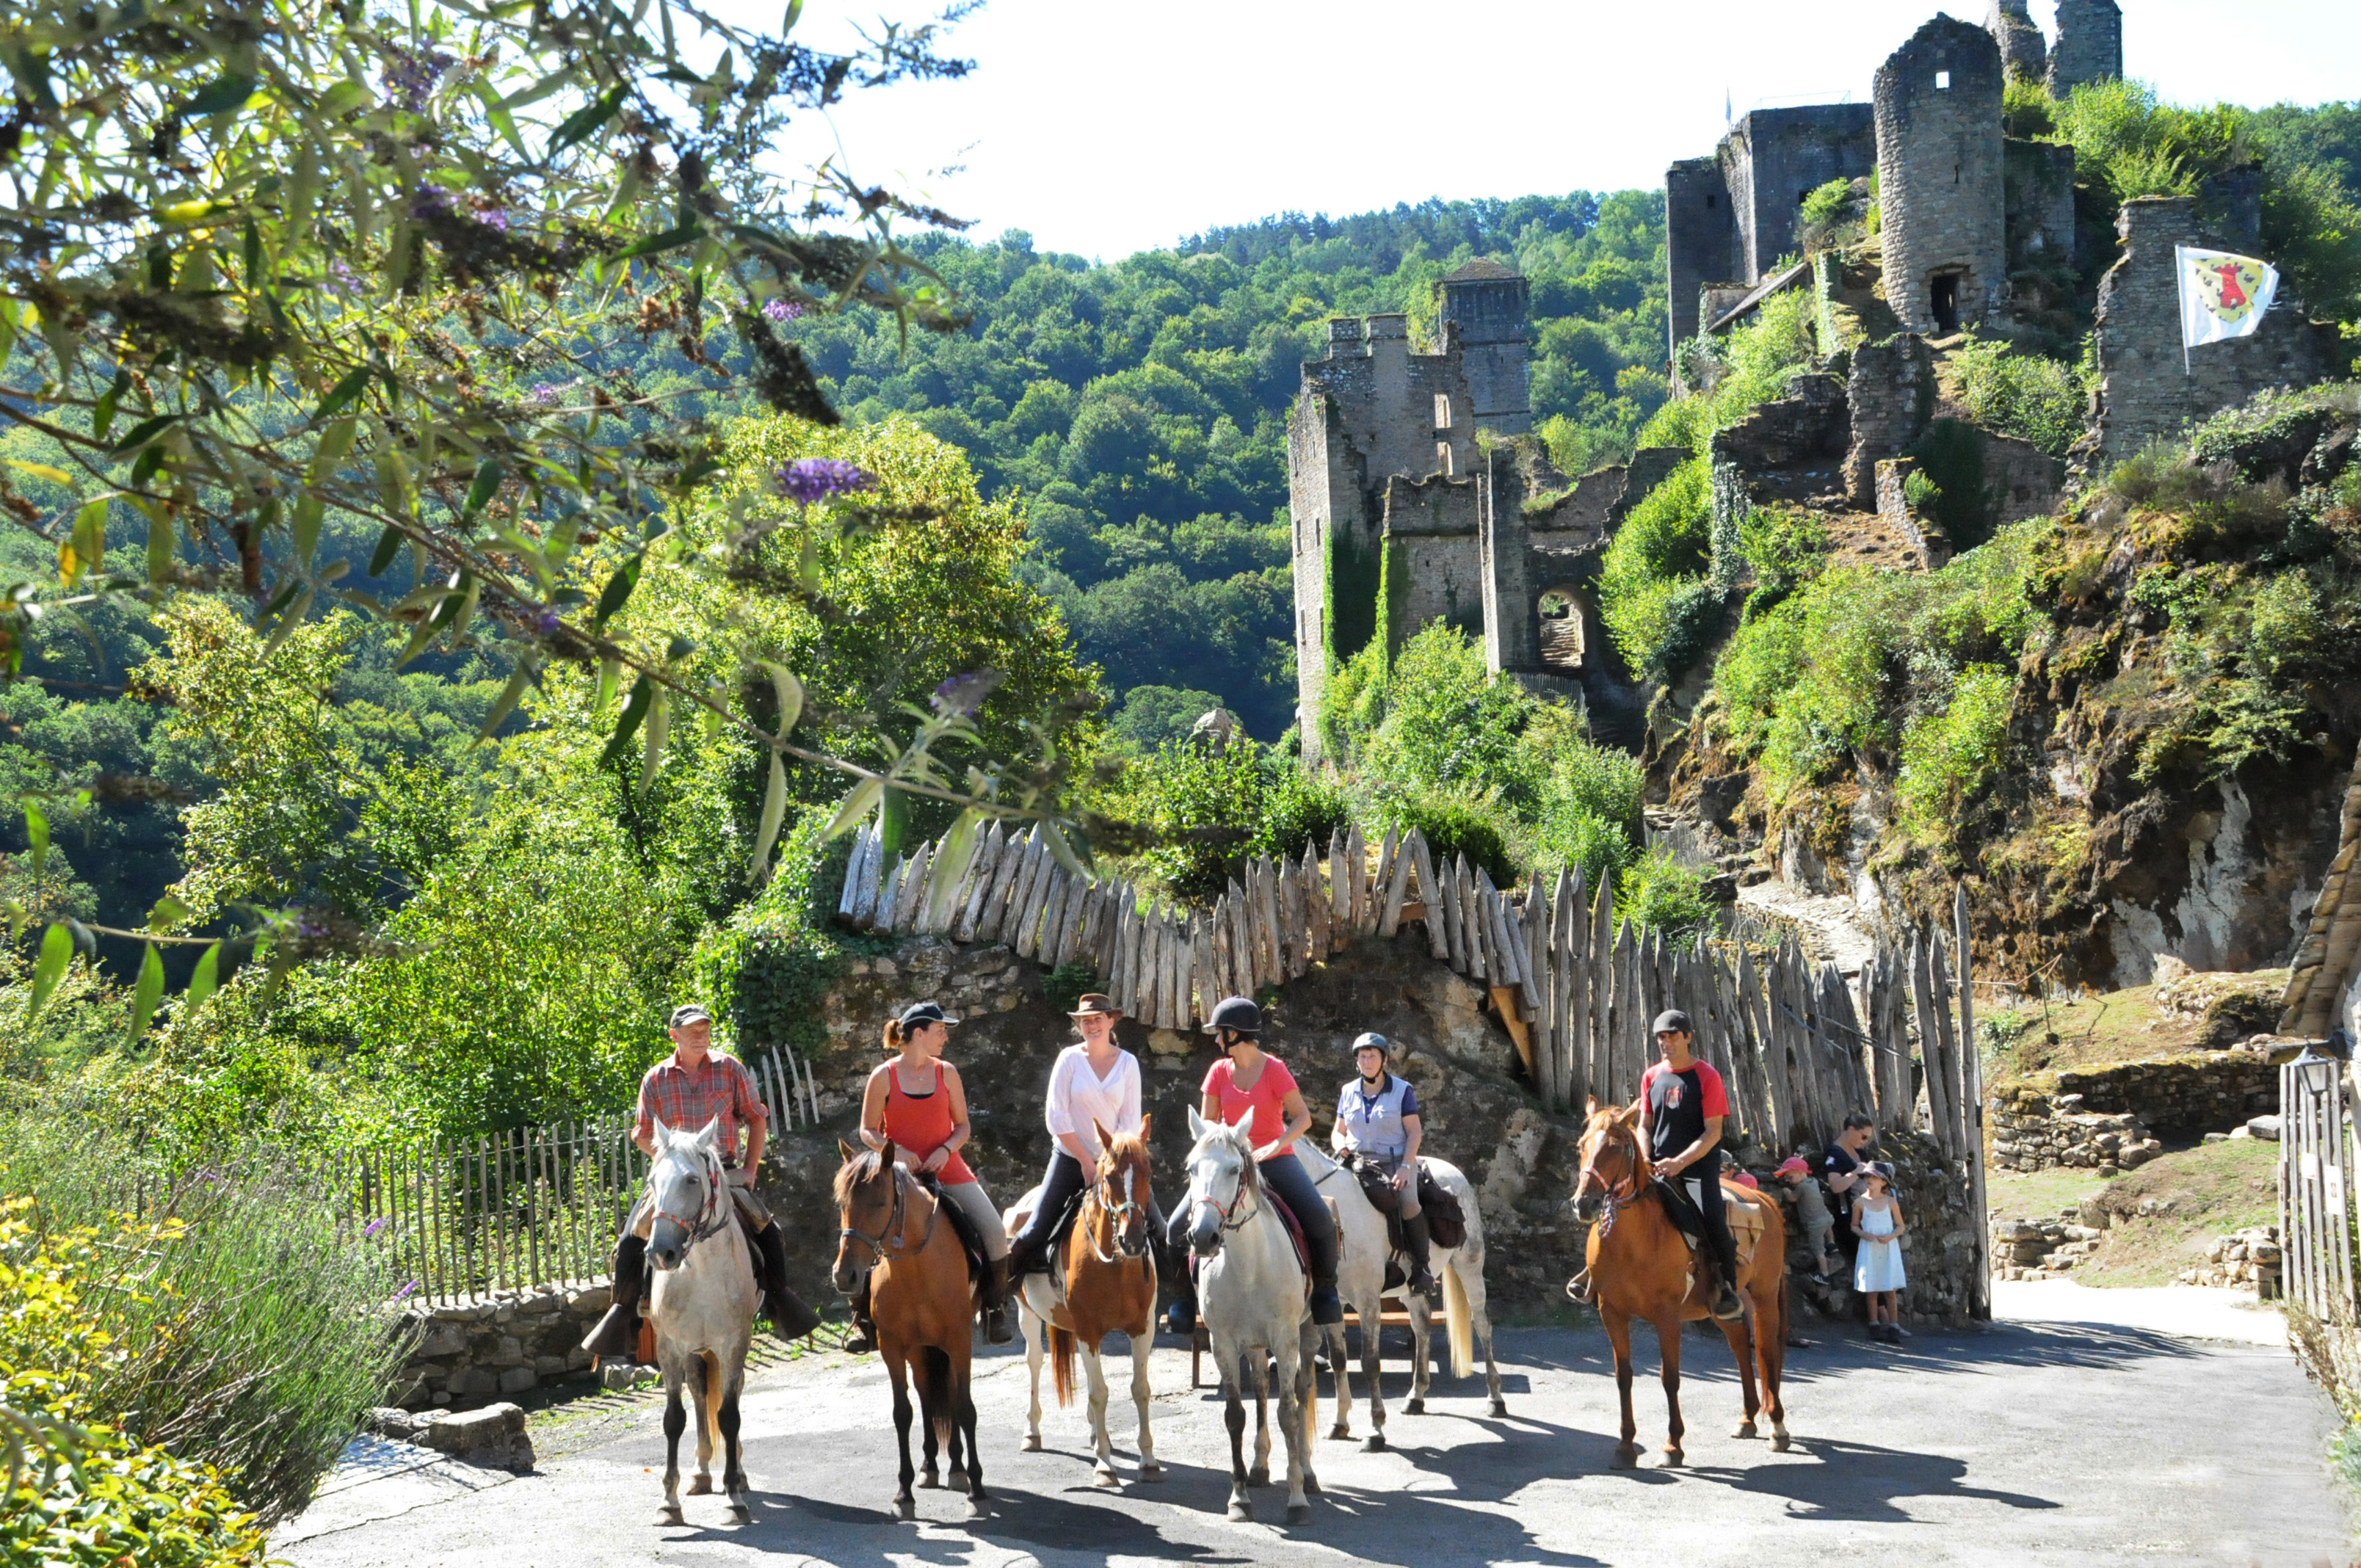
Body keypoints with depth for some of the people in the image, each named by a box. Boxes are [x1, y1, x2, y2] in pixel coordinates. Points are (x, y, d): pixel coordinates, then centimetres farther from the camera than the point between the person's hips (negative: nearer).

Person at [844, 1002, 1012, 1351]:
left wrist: (946, 1150, -11)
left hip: (946, 1171, 2)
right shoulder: (884, 1076, -2)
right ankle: (863, 1320, -4)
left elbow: (962, 1125, 9)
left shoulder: (946, 1072, 5)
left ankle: (995, 1310, 2)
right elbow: (868, 1131, 0)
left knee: (993, 1230, -14)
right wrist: (894, 1151, -19)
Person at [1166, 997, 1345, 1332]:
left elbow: (1303, 1118, -7)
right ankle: (1184, 1298, 4)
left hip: (1275, 1160, -3)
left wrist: (1276, 1145, -23)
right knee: (1180, 1225, -12)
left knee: (1320, 1222, -24)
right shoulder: (1219, 1072, 4)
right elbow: (1207, 1124, 7)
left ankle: (1325, 1290, -2)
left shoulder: (1274, 1069, -6)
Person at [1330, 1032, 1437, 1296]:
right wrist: (1341, 1146, -5)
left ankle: (1421, 1267, -17)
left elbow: (1414, 1132, -1)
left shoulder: (1402, 1090, 3)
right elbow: (1338, 1132, 20)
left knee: (1408, 1202, -31)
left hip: (1394, 1162, -3)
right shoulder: (1348, 1092, 13)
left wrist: (1406, 1167, -15)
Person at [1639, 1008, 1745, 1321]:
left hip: (1699, 1166, -5)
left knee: (1712, 1219, -23)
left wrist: (1680, 1162, -19)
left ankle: (1728, 1290, -11)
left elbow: (1713, 1132, -9)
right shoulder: (1651, 1077, 10)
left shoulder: (1707, 1077, -5)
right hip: (1661, 1167, 5)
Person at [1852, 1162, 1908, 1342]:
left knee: (1890, 1291, -2)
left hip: (1889, 1248, 0)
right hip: (1869, 1250, 0)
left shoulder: (1890, 1202, 0)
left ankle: (1893, 1328, 2)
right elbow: (1854, 1225, 7)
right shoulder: (1860, 1202, -1)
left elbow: (1901, 1226, 6)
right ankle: (1875, 1326, 13)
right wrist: (1863, 1234, -13)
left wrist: (1890, 1236, -13)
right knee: (1872, 1291, 3)